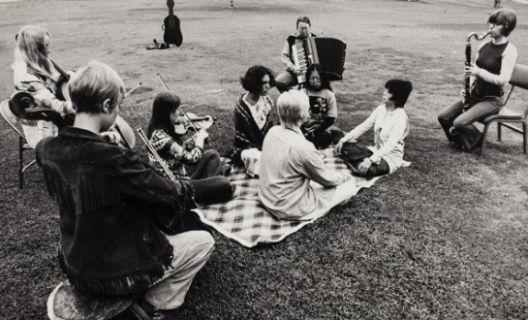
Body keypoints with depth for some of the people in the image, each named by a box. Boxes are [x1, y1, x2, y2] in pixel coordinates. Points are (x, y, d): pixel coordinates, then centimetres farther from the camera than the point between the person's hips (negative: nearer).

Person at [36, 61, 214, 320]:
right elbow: (170, 194, -17)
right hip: (113, 274, -7)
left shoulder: (46, 149, -8)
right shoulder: (112, 158, -31)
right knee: (203, 241, 8)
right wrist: (185, 187, 6)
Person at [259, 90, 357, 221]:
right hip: (290, 209, -8)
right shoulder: (302, 147, -29)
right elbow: (326, 179, -11)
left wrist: (315, 160, 15)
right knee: (350, 184, 0)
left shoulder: (273, 131, -8)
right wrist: (345, 176, 8)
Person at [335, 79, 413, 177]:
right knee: (345, 146, -10)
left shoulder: (400, 117, -21)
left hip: (391, 157, -7)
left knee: (364, 169, -35)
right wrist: (344, 139, -9)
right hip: (376, 151, 7)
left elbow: (390, 144, -29)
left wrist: (371, 160, -38)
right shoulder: (381, 109, 0)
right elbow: (363, 126, 1)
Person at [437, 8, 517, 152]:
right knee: (443, 117, -7)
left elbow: (503, 80, -22)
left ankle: (475, 141, 7)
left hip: (492, 99, -7)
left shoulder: (509, 50, -14)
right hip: (474, 95, 7)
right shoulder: (484, 45, 7)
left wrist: (479, 72, -26)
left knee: (459, 123, -24)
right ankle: (460, 140, 17)